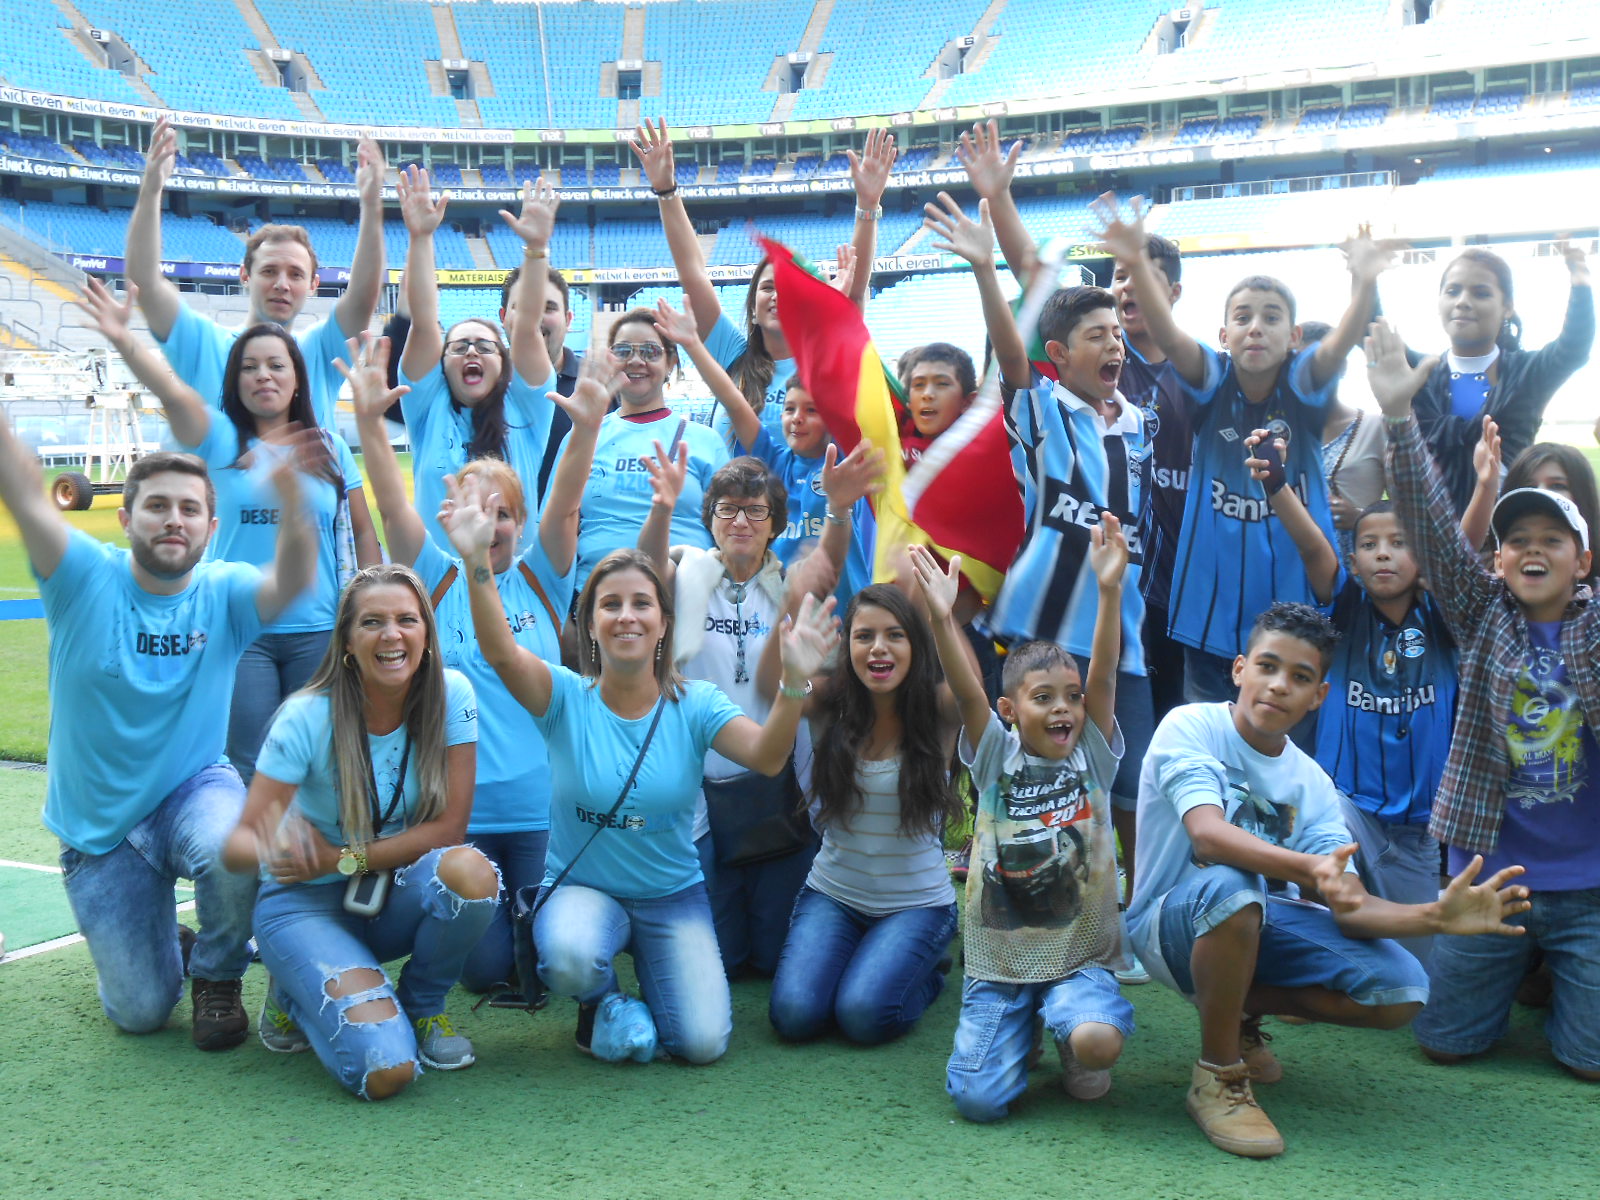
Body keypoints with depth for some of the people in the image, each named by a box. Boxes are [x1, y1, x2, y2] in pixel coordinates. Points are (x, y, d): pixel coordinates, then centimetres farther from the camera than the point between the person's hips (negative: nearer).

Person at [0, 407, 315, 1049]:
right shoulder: (88, 579, -12)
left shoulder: (224, 593, -11)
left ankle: (218, 978, -4)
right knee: (139, 1012, 1)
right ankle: (156, 944, 40)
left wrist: (293, 510, -53)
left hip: (195, 789, 0)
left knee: (233, 851, -37)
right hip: (99, 826, 1)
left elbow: (293, 581, -33)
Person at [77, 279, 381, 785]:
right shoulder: (222, 440, 2)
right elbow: (174, 392, -17)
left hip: (319, 631, 1)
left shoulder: (330, 448, 7)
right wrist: (124, 340, -34)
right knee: (250, 767, 2)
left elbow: (363, 533, 9)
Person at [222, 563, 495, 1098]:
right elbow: (236, 846, -20)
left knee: (471, 872, -33)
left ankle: (421, 1004, -2)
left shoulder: (451, 696, -12)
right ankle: (299, 993, 9)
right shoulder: (307, 718, -18)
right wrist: (272, 847, -44)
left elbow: (449, 827, -12)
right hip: (307, 903, -3)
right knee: (385, 1070, -24)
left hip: (397, 894, 3)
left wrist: (340, 858, -20)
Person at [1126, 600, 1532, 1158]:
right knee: (1229, 885, -40)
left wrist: (1437, 915, -28)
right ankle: (1218, 1076, -19)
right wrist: (1309, 868, -49)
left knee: (1401, 991, -14)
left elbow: (1349, 906, -9)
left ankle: (1241, 1009, 11)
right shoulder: (1190, 728, -15)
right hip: (1171, 921, -5)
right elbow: (1207, 835, -33)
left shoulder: (1310, 782, 0)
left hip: (1260, 922, 6)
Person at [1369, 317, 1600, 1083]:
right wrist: (1399, 417, -21)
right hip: (1488, 869, 1)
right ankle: (1511, 978, 35)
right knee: (1445, 1040, 4)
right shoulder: (1482, 616, 1)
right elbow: (1432, 524, -10)